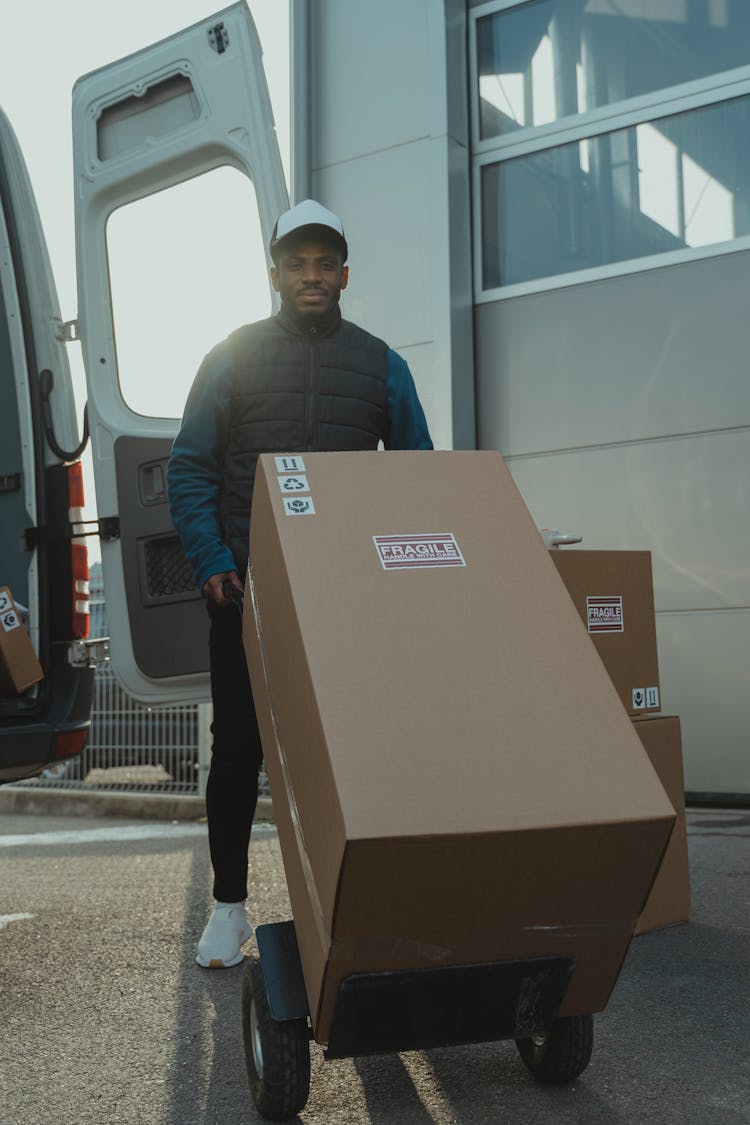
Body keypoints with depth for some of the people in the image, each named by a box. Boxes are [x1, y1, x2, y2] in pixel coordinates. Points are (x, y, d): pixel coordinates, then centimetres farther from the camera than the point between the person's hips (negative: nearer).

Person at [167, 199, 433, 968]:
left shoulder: (380, 365, 9)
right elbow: (189, 467, 0)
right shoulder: (233, 357, 4)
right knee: (238, 746, 3)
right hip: (247, 588, -1)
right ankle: (229, 904, 16)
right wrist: (210, 560, -13)